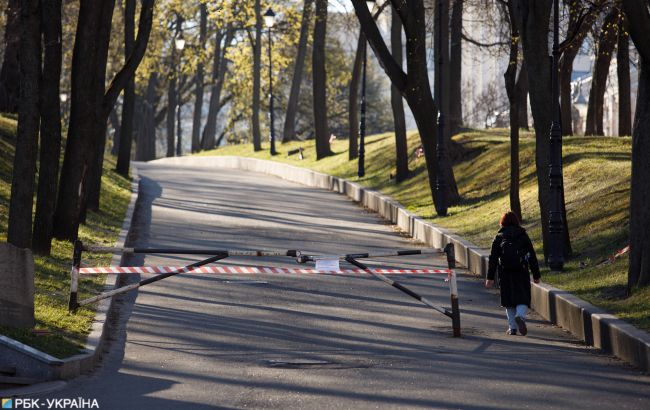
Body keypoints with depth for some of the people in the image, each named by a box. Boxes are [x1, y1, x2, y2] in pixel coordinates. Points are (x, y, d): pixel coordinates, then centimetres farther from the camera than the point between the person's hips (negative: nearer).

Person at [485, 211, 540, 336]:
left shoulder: (499, 237, 4)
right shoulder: (523, 236, 4)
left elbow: (493, 259, 1)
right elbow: (532, 256, 5)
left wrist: (490, 277, 3)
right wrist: (536, 275, 10)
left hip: (505, 274, 1)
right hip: (522, 272, -1)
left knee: (509, 300, 11)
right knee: (522, 298, 2)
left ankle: (512, 327, 10)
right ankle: (520, 316, -28)